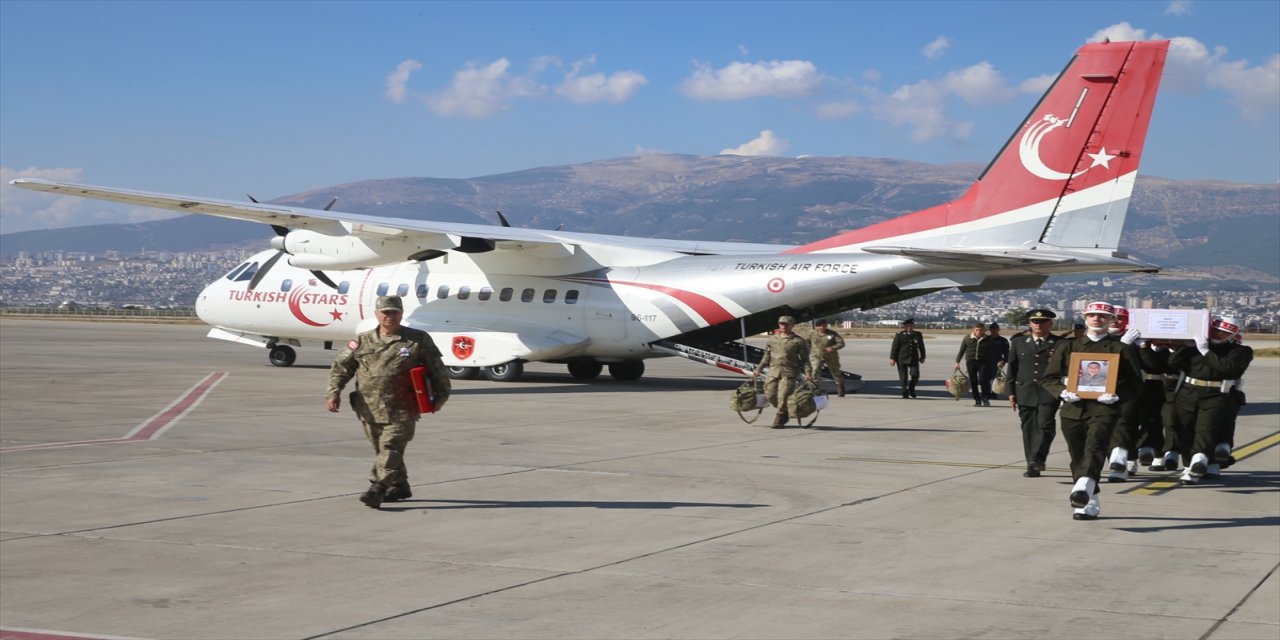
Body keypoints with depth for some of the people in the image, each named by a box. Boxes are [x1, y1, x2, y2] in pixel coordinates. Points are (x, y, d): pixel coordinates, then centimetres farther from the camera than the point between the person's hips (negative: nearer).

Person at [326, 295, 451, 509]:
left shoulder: (418, 340, 2)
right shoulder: (363, 341, 8)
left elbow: (437, 369, 9)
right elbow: (340, 367, 9)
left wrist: (440, 395, 7)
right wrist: (333, 392, -4)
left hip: (401, 410, -4)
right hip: (370, 409, 4)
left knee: (390, 447, -15)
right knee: (381, 449, 13)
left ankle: (377, 489, -20)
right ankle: (399, 486, 29)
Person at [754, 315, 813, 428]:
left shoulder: (798, 341, 2)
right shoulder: (772, 339, 14)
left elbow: (804, 359, 3)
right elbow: (767, 356, 20)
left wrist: (808, 372, -10)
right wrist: (758, 369, 16)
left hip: (789, 373, -4)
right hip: (773, 371, 4)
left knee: (783, 396, -12)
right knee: (770, 395, 1)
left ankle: (779, 421, 1)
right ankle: (784, 413, 24)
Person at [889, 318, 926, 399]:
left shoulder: (918, 335, 7)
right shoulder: (899, 335, -1)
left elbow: (921, 347, 17)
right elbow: (894, 347, -2)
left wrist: (922, 357, 20)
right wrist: (892, 358, -6)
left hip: (914, 359, 2)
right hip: (902, 359, -2)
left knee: (915, 375, -9)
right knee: (903, 377, -1)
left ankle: (911, 389, 17)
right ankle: (904, 393, 12)